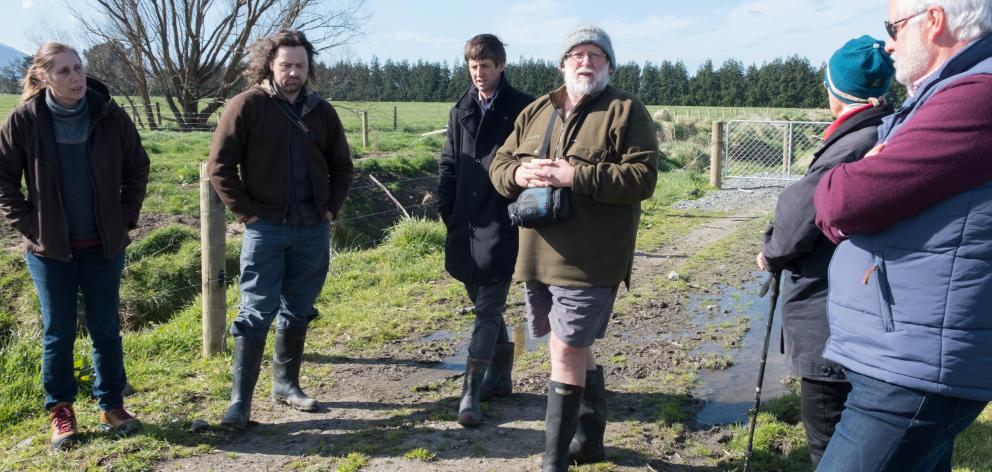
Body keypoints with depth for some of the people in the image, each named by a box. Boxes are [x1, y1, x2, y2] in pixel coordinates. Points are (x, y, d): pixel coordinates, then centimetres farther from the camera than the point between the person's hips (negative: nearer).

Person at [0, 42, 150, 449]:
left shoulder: (109, 114, -6)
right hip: (50, 248, -1)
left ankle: (111, 406, 25)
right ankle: (61, 411, 25)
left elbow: (137, 168, 5)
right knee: (58, 332, 9)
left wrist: (126, 218, 0)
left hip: (104, 246, 1)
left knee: (106, 329, 10)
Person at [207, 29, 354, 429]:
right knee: (256, 313, -3)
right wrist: (246, 213, -10)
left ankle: (287, 383, 28)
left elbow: (342, 167, 16)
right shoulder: (248, 106, -5)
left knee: (298, 312, 13)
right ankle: (240, 400, 4)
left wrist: (331, 209, 5)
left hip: (313, 230, 5)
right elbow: (219, 166, -7)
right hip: (266, 228, -4)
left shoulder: (321, 112, 9)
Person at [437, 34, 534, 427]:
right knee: (483, 303, 15)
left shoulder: (522, 109, -4)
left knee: (488, 309, -7)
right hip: (465, 226, 6)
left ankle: (471, 393, -4)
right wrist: (447, 211, 6)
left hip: (502, 225, -6)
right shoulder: (461, 111, 12)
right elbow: (448, 165, 15)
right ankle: (500, 376, 31)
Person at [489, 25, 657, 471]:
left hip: (589, 260, -6)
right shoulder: (535, 112, 13)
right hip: (538, 256, 6)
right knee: (576, 348, 19)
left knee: (566, 353, -4)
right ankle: (590, 436, 38)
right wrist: (518, 173, -11)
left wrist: (576, 176, -22)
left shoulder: (626, 111, -4)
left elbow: (643, 177, -14)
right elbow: (499, 164, 13)